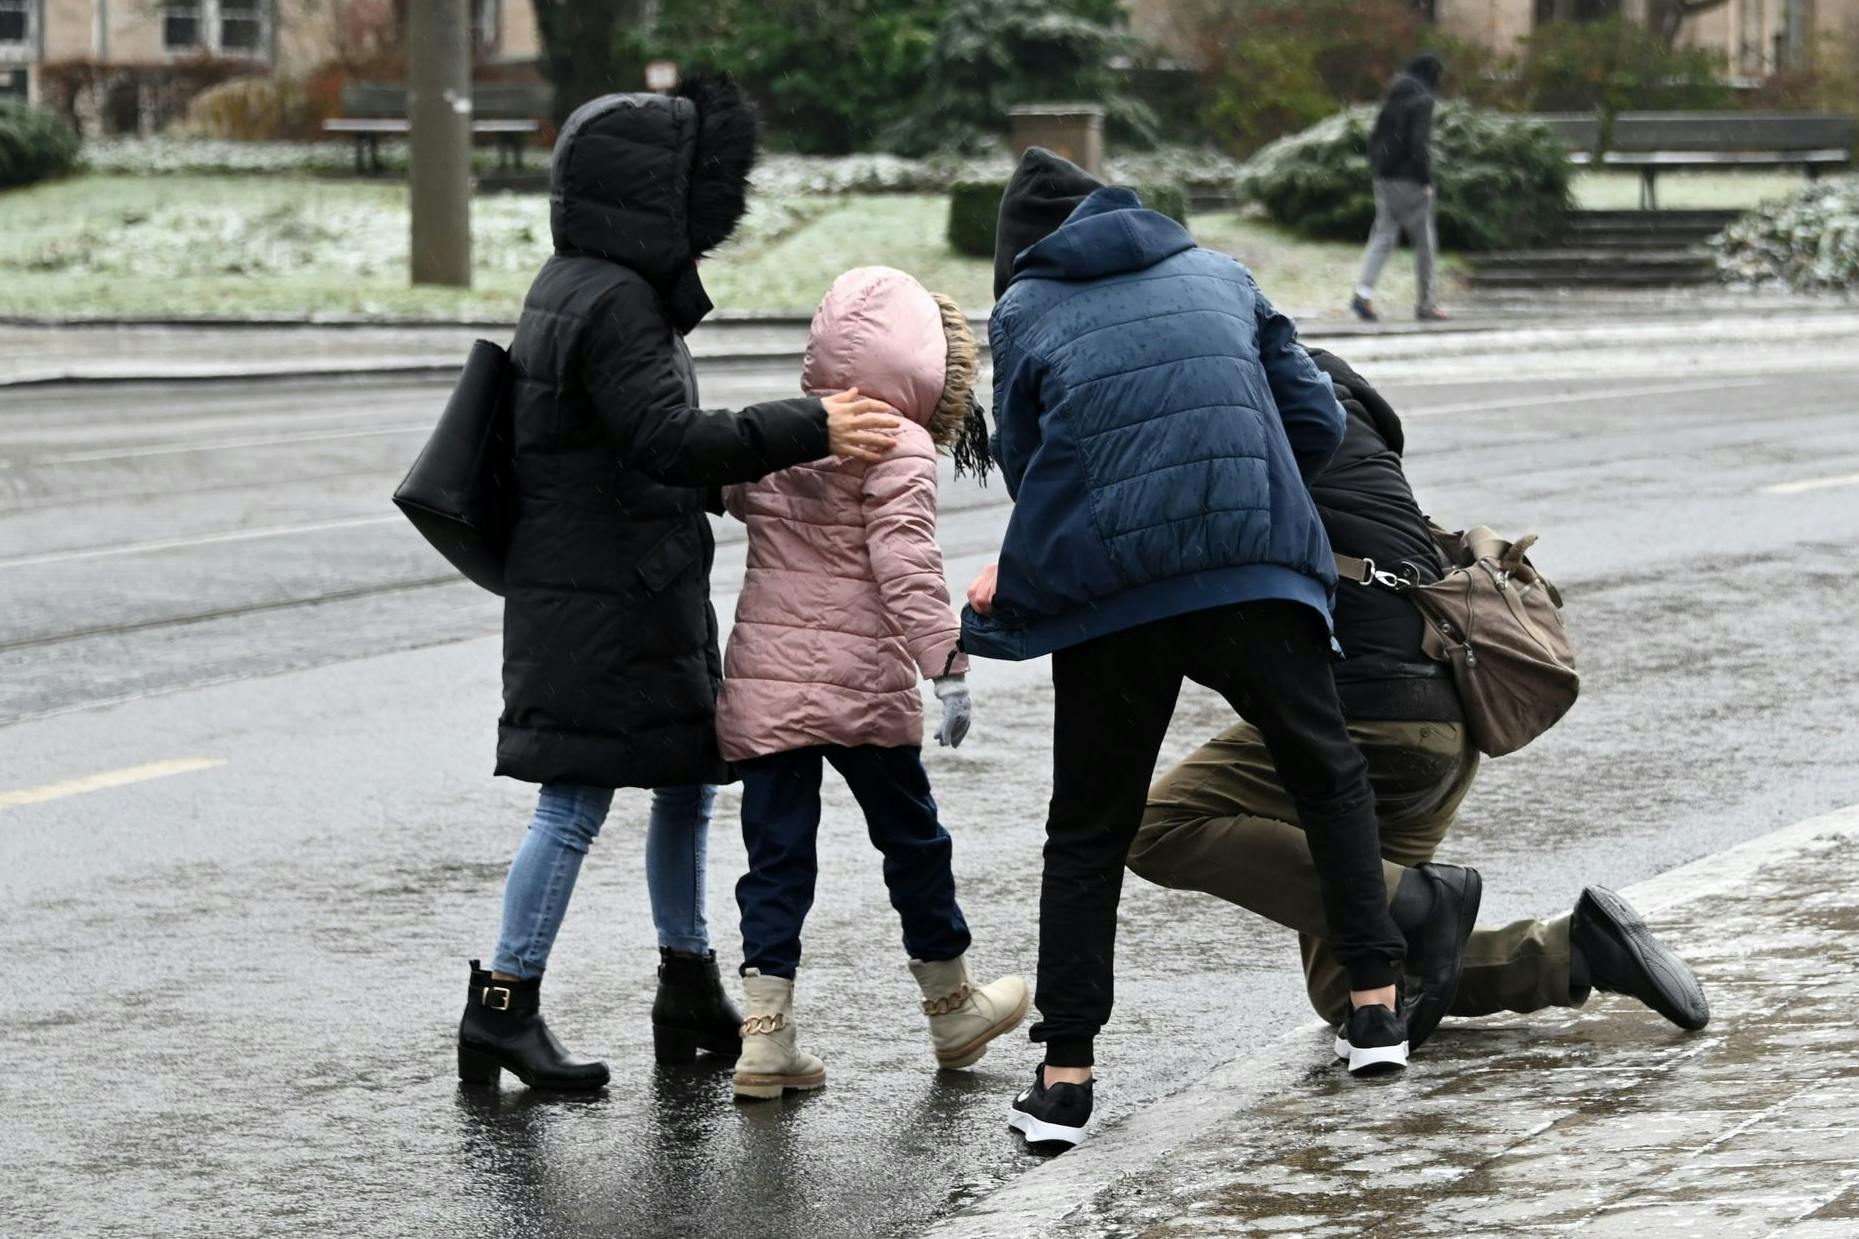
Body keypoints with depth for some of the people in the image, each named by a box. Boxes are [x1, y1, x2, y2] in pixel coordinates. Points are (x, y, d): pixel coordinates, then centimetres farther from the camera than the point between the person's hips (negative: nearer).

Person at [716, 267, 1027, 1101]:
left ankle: (765, 1031, -6)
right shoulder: (899, 449, -12)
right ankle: (952, 1008, 29)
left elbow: (737, 498, 22)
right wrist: (945, 661, -21)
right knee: (912, 839, 14)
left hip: (764, 680, 5)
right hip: (860, 684, -4)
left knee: (777, 853, 5)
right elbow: (906, 562, -20)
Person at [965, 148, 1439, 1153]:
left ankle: (1065, 1075, 5)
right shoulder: (1219, 274, 18)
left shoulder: (1022, 311, 13)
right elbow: (1317, 422, 15)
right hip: (1255, 568, 1)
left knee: (1088, 832, 10)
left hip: (1105, 596, -1)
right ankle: (1376, 1004, 13)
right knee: (1329, 777, 20)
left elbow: (1026, 465, 14)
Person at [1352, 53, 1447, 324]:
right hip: (1409, 180, -7)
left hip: (1384, 179, 7)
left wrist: (1377, 167, 15)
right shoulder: (1422, 101, -10)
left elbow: (1375, 138, 15)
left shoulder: (1392, 99, 13)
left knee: (1383, 235, 6)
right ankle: (1426, 303, 6)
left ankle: (1364, 292, -11)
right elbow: (1420, 143, -18)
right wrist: (1426, 179, -13)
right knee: (1425, 240, 3)